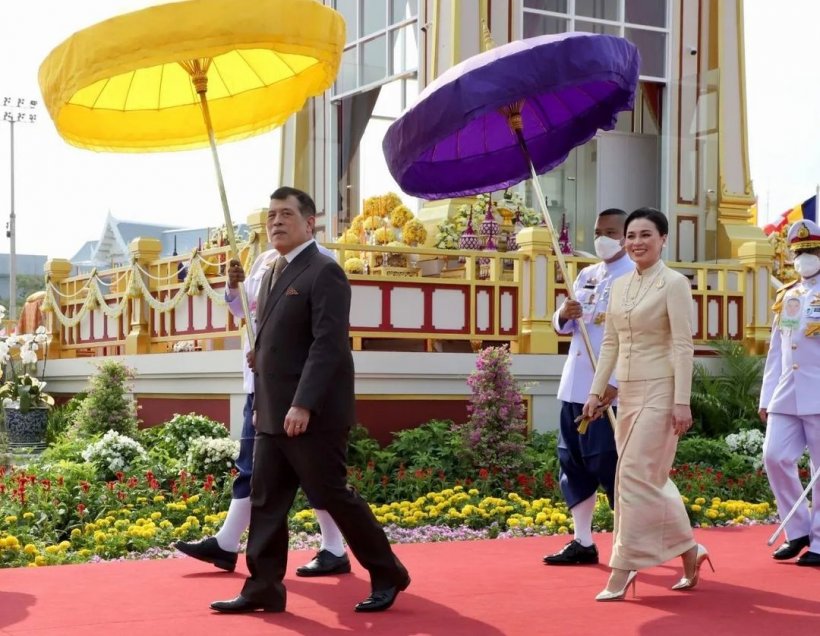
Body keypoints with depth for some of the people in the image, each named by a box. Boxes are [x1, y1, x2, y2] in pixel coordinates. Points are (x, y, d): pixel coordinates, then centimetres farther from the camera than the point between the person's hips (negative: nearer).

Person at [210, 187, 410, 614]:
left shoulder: (324, 273, -11)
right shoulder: (272, 275, 17)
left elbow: (328, 344, -19)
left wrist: (303, 405, -25)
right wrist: (261, 388, 13)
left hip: (312, 414, -8)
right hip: (273, 414, 8)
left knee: (332, 495, -2)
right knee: (266, 500, 6)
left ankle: (387, 574, 12)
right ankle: (263, 588, 12)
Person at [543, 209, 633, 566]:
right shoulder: (585, 276, 15)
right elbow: (562, 327, 19)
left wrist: (617, 383, -23)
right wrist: (564, 315, -5)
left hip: (609, 389, -8)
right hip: (575, 386, 8)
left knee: (610, 464, -5)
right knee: (573, 462, 10)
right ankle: (582, 542, 20)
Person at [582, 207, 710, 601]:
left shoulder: (674, 284, -8)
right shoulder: (619, 286, 12)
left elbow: (683, 346, -13)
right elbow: (610, 343, 14)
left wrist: (682, 402, -18)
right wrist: (596, 392, 10)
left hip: (659, 391, -7)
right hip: (628, 391, 7)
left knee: (636, 476, -9)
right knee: (648, 478, 9)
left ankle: (622, 572, -4)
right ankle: (689, 552, 23)